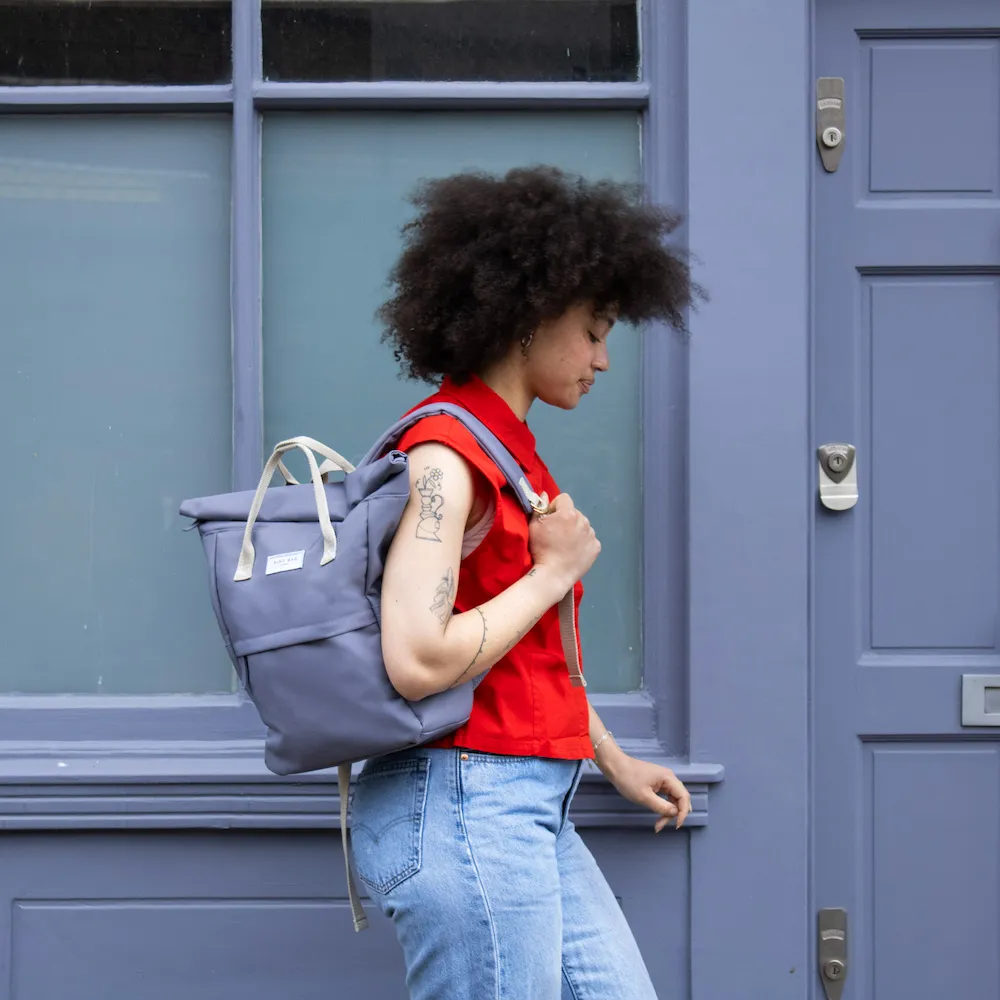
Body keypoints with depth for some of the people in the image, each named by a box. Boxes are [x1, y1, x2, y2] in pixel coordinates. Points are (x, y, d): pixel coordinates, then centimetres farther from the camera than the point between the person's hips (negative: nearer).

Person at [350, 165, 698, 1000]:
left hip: (530, 813, 10)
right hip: (466, 811, -10)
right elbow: (418, 661, -26)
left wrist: (614, 761, 31)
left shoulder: (509, 447, 14)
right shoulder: (446, 454, -15)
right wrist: (554, 572, -14)